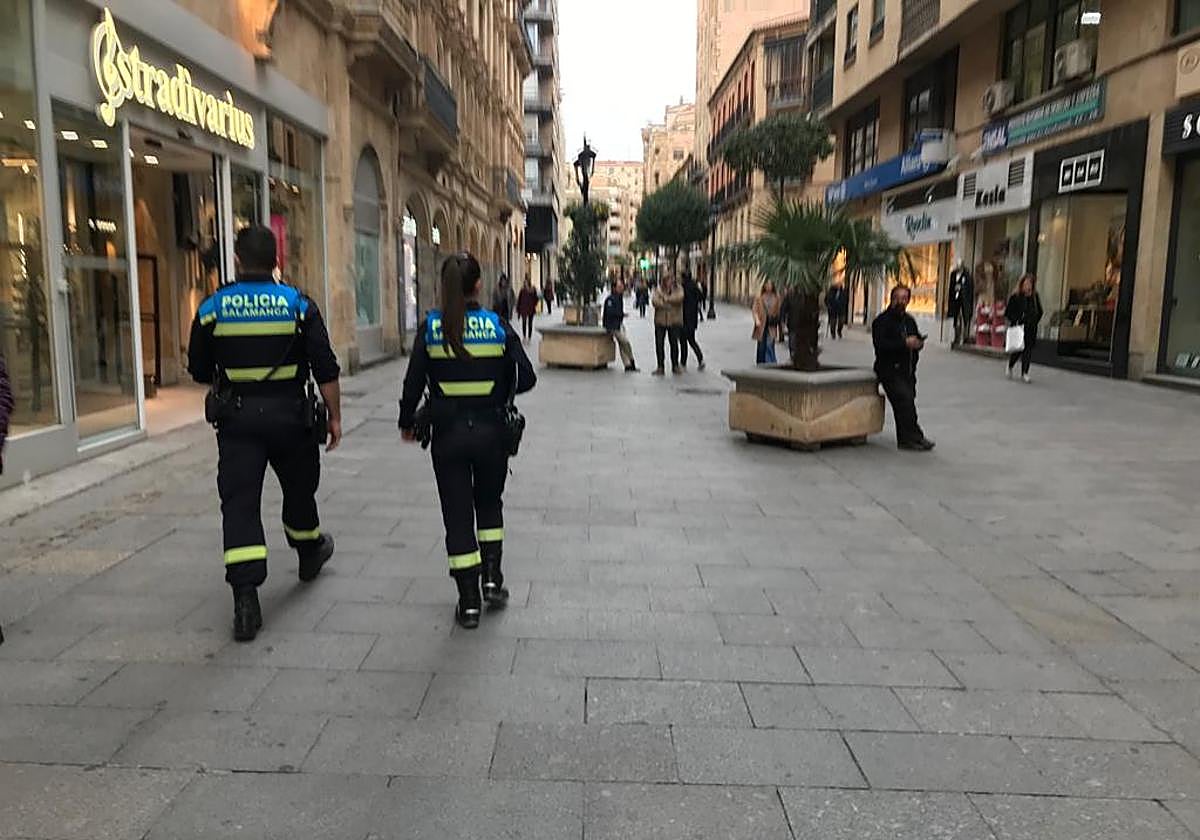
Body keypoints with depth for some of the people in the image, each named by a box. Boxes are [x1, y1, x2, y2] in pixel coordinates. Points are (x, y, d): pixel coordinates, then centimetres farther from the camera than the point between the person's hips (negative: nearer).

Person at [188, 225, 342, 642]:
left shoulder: (213, 308, -1)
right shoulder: (298, 304, -4)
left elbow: (198, 370, 8)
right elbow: (326, 368, -7)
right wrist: (335, 416, 0)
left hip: (237, 418, 0)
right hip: (290, 415, 1)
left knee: (239, 503, -2)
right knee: (299, 488, 22)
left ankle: (245, 600, -10)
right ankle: (310, 552, 46)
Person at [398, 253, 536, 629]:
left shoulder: (431, 327, -6)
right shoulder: (499, 326, -6)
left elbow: (413, 383, -6)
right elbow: (526, 378, -9)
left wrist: (407, 422, 10)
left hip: (447, 432, 0)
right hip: (491, 431, 1)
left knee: (457, 515, 8)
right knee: (489, 504, 24)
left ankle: (469, 603, 11)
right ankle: (492, 578, 16)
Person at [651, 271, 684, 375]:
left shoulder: (678, 289, 3)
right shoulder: (658, 289, 2)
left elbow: (679, 298, -16)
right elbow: (655, 302, -12)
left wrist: (666, 298, -14)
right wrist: (670, 303, -16)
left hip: (674, 321, 0)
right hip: (660, 321, 0)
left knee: (674, 343, 6)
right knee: (659, 344, 1)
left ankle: (675, 366, 19)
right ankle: (660, 367, 10)